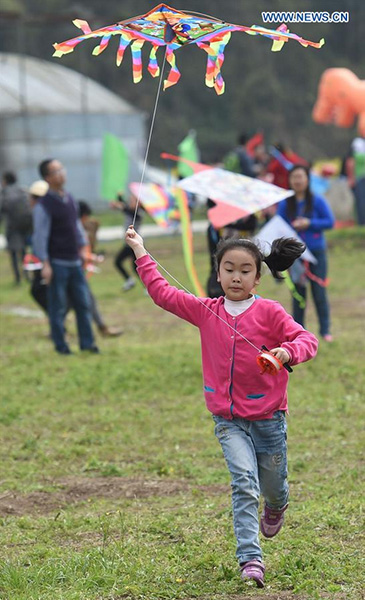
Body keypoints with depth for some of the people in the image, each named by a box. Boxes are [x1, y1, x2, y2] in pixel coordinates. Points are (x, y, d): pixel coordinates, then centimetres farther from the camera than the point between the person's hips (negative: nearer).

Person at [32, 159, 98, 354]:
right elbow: (40, 236, -14)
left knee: (83, 303, 7)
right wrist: (45, 264, -17)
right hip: (57, 263, -6)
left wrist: (82, 248, 16)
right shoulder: (44, 206, -12)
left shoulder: (69, 199, 9)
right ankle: (60, 344, 11)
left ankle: (86, 342, 13)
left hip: (75, 262, 6)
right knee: (58, 307, 1)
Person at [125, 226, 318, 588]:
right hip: (228, 420, 1)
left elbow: (306, 339, -13)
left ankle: (276, 506, 53)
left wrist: (289, 351, -35)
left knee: (273, 484, 14)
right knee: (244, 482, -16)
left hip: (267, 416, -1)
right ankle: (250, 558, -19)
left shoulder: (269, 312, -7)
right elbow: (162, 293, 8)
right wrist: (140, 253, 9)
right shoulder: (206, 312, 2)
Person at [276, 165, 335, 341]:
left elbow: (330, 221, -3)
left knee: (319, 292, -1)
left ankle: (325, 330, 9)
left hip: (316, 252, -1)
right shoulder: (285, 204, 1)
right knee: (298, 294, 6)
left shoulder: (317, 201, -2)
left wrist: (309, 224, -14)